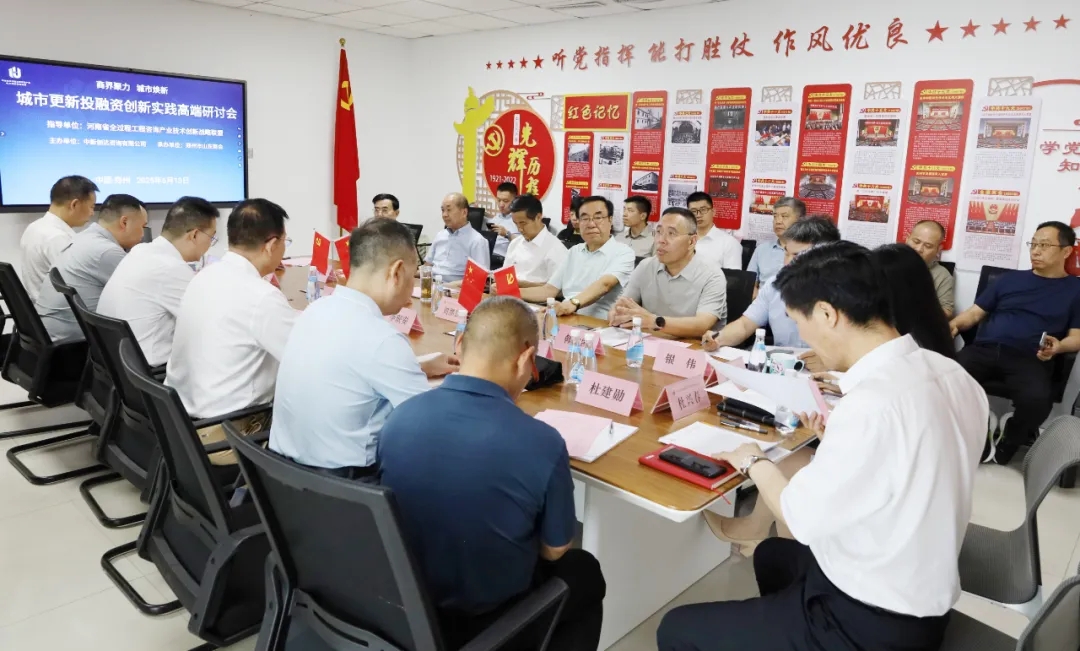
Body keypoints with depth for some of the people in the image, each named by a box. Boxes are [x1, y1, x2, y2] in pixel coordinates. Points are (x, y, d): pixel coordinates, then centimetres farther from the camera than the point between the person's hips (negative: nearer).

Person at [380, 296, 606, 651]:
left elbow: (429, 512, 3)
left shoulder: (399, 417, -15)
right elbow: (554, 551, -10)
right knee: (585, 571, 26)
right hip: (491, 622, -4)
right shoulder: (542, 443, -28)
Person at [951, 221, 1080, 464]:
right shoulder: (1010, 279, 24)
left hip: (1028, 358, -2)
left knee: (1036, 400, -35)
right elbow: (975, 312, 22)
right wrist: (954, 324, 0)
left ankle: (1005, 447, -4)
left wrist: (1059, 346, -13)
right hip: (984, 349, 2)